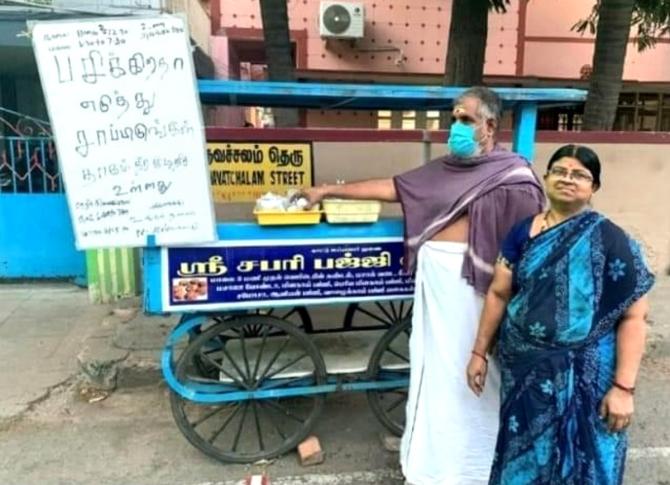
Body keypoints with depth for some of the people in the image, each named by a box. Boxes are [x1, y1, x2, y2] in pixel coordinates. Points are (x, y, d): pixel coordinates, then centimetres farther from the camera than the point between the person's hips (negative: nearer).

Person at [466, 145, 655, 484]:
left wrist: (624, 386, -14)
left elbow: (633, 316, -11)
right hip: (523, 369, 3)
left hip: (582, 375, -3)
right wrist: (480, 352, 6)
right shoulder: (523, 233, 1)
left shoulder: (611, 241, -9)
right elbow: (498, 294, 5)